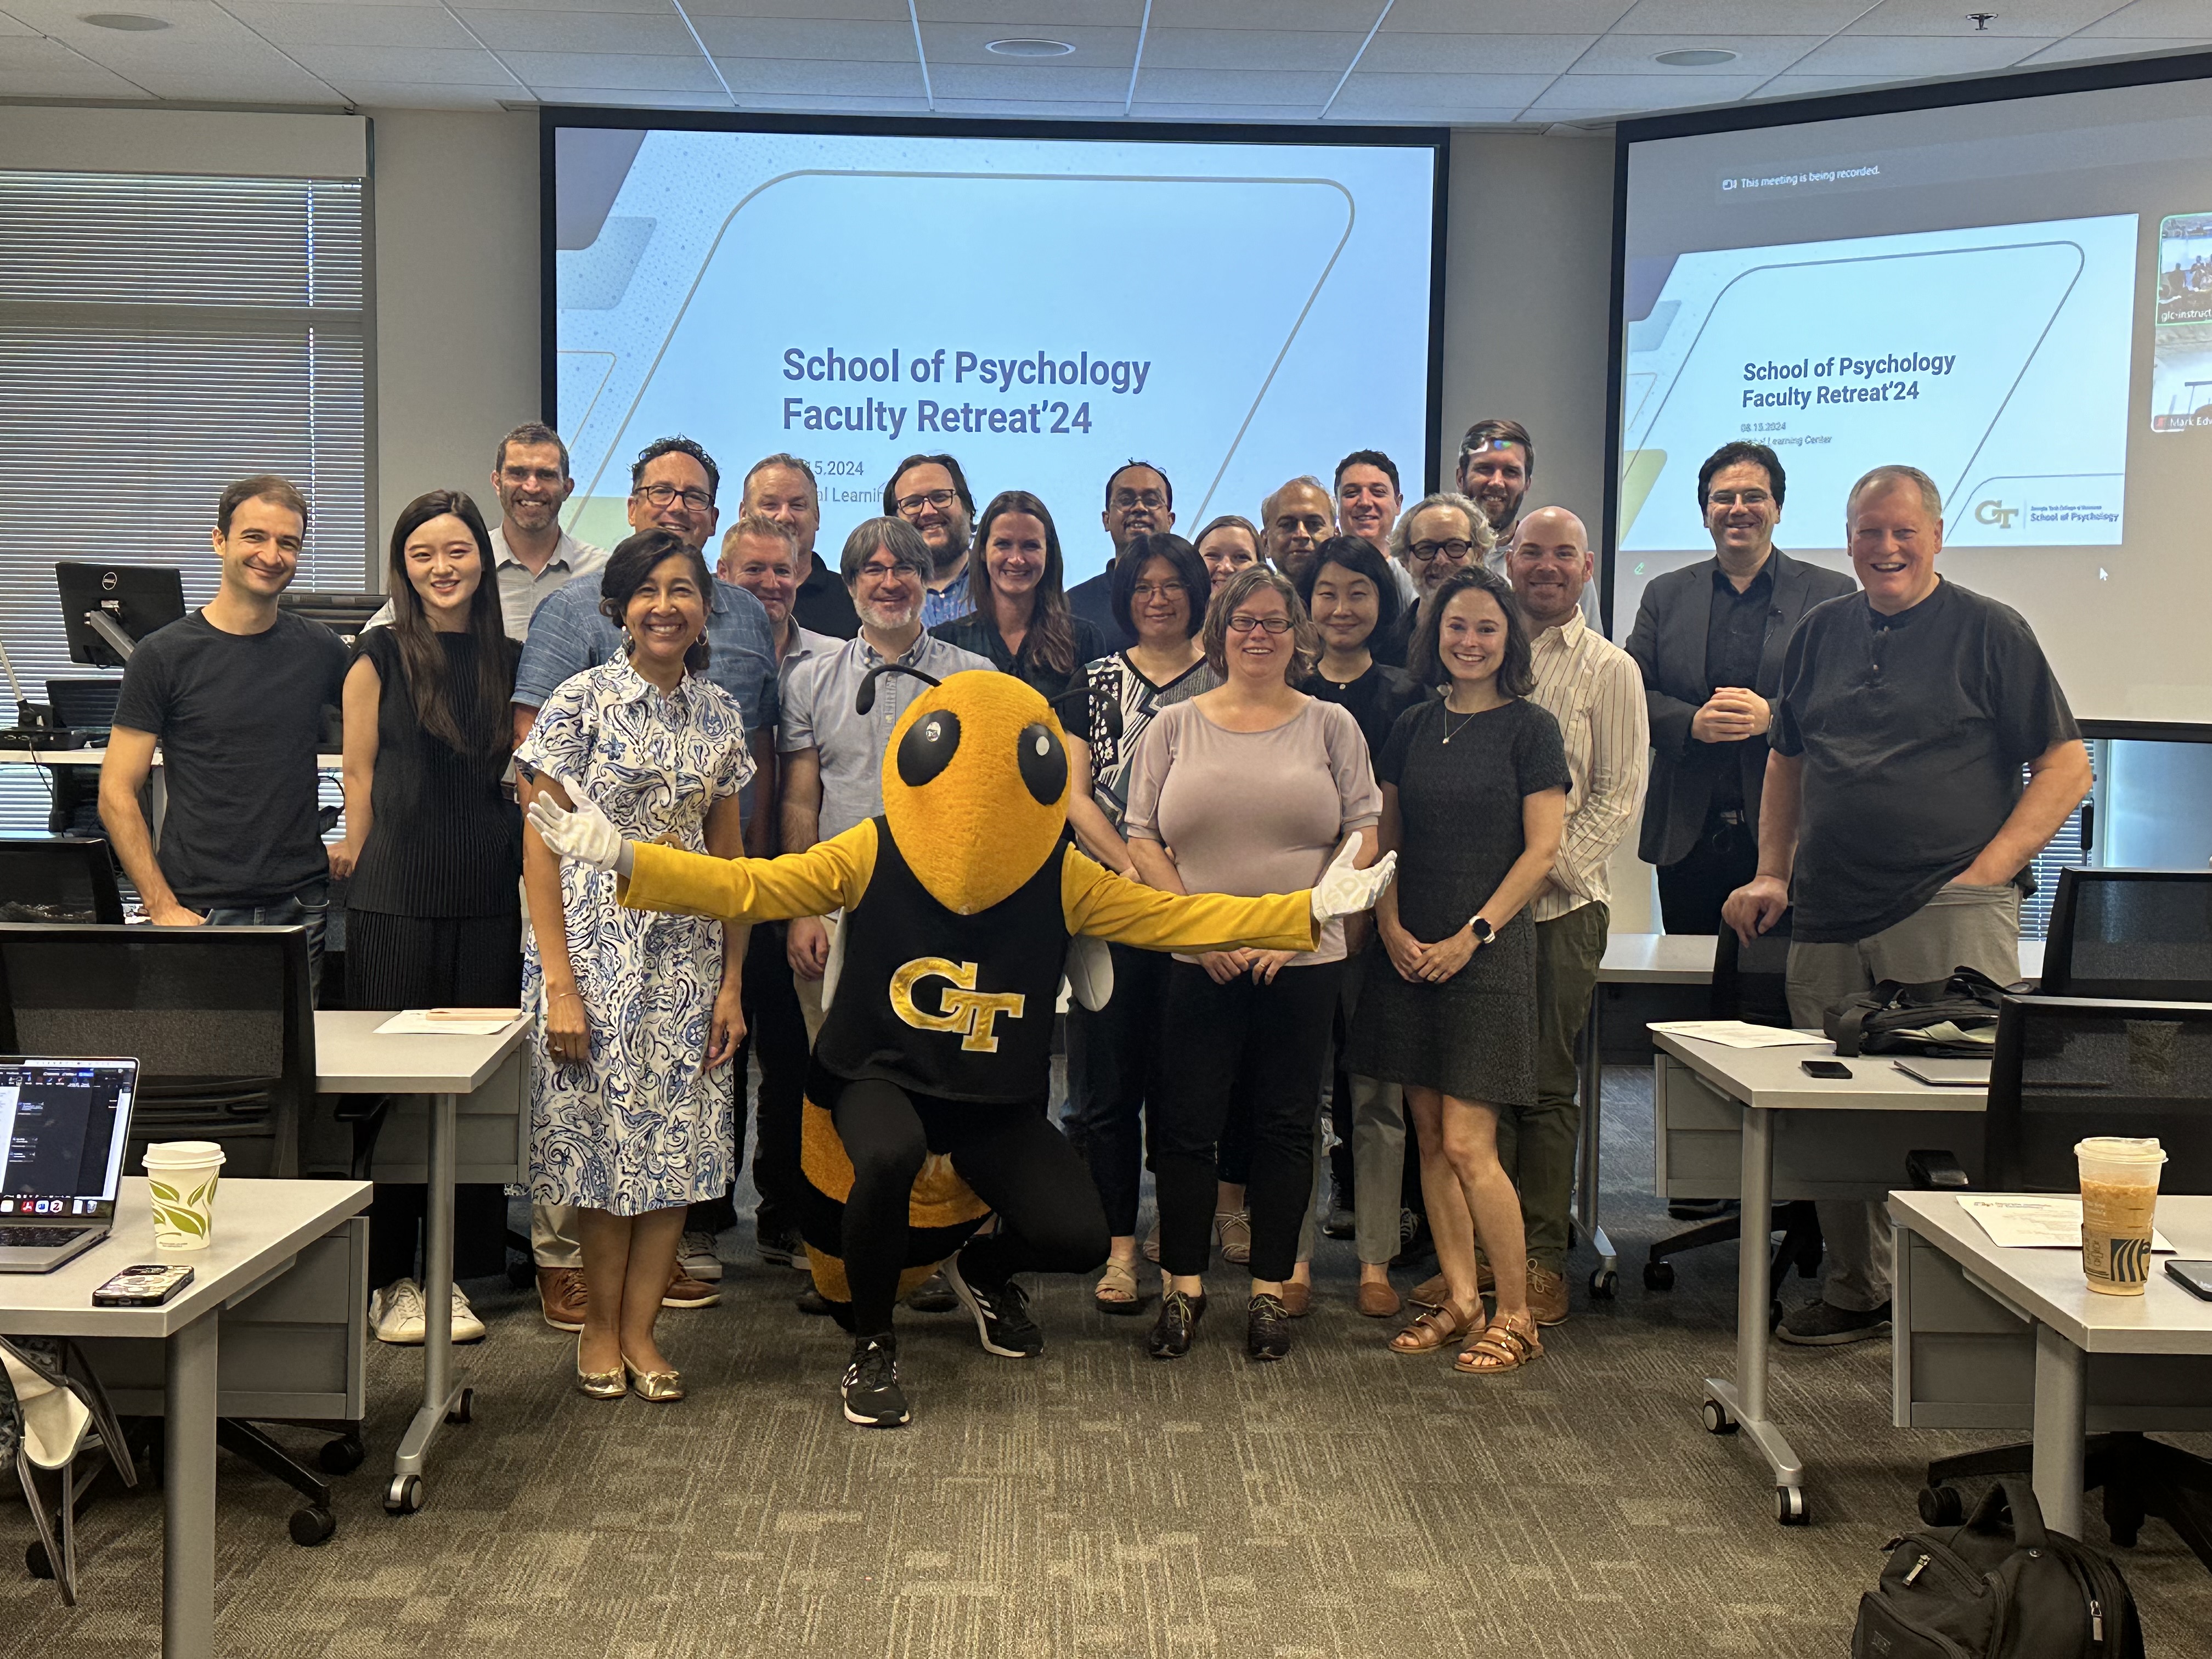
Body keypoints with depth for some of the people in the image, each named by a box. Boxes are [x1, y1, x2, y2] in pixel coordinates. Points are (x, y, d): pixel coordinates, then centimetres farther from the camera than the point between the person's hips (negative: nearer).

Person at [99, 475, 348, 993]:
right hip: (201, 912, -2)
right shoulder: (164, 655, -1)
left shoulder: (320, 650, 7)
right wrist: (162, 907, -11)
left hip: (303, 911, 3)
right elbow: (117, 795, -3)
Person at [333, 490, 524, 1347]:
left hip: (487, 898, 3)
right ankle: (388, 1276, 9)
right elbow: (362, 777, 4)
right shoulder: (379, 656, 0)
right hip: (396, 900, -3)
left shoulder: (510, 661, 11)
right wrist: (361, 854, 5)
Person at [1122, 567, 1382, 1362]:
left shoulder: (1331, 725, 7)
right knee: (1186, 1124, 1)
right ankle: (1184, 1286, 14)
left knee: (1286, 1124, 6)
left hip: (1303, 961, 0)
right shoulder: (1174, 726, 7)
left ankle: (1270, 1289, 16)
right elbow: (1141, 839, 2)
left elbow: (1364, 835, 1)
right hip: (1196, 961, 0)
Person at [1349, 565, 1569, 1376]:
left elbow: (1540, 851, -7)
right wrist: (1390, 926, -3)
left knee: (1467, 1143, -8)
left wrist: (1472, 935, -12)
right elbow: (1386, 839, 11)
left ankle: (1515, 1317, 4)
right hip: (1409, 951, 5)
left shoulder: (1530, 729, -3)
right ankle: (1458, 1299, 18)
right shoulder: (1413, 727, 10)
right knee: (1429, 1135, 7)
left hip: (1488, 952, -5)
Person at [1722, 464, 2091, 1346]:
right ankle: (1856, 1292, 22)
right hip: (1829, 919, 5)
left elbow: (2066, 765, -1)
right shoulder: (1820, 633, 15)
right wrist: (1772, 874, 12)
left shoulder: (1989, 630, 1)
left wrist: (1988, 870, -10)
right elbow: (1787, 761, 24)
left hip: (1948, 913, -5)